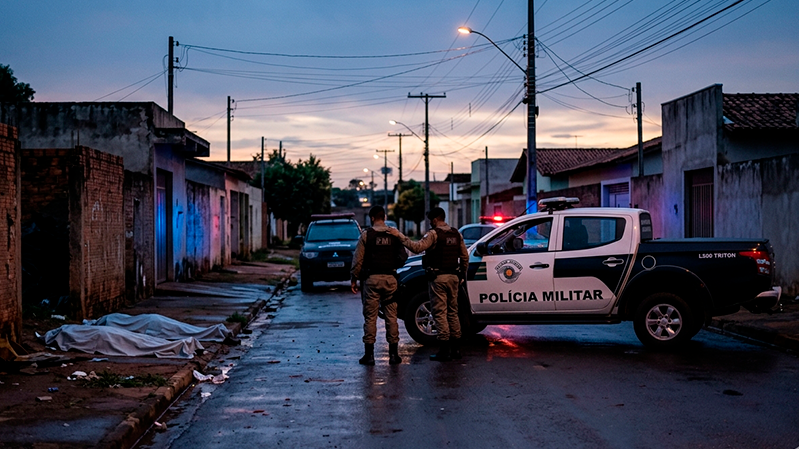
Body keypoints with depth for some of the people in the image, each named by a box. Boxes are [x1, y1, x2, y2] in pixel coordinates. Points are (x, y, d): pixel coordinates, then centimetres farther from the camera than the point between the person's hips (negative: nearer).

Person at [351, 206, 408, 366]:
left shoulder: (366, 234, -4)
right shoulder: (394, 235, 4)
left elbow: (358, 259, -5)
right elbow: (403, 257, 4)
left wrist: (354, 278, 4)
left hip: (371, 278, -2)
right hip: (390, 278, 2)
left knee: (370, 316, 2)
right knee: (391, 316, 7)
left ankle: (369, 354, 3)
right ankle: (394, 354, 8)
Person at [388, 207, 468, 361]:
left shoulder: (434, 234, -11)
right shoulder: (456, 234, 11)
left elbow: (417, 247, -24)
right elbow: (465, 257, 15)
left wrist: (400, 236, -20)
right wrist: (462, 275, 23)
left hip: (438, 278, -7)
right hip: (453, 277, 7)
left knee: (440, 313, -4)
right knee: (452, 312, 14)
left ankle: (444, 351, -4)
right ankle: (456, 348, 16)